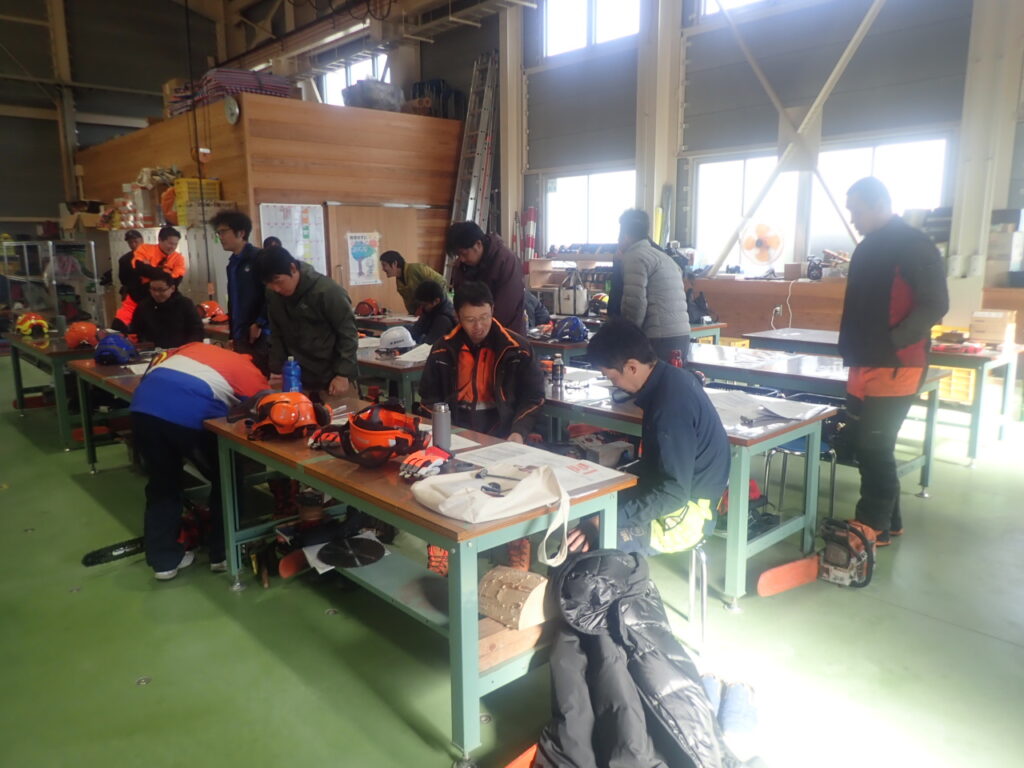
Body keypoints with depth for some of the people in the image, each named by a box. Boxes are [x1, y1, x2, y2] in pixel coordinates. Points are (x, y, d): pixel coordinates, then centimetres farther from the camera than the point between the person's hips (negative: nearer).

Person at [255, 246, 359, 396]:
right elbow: (276, 335, 11)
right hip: (298, 379, 5)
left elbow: (348, 333, -13)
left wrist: (343, 374, -15)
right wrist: (276, 370, 5)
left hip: (333, 377, -5)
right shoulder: (273, 295, 0)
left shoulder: (327, 290, -17)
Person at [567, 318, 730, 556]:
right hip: (674, 494, 10)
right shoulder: (668, 380, 2)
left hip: (683, 514, -10)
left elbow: (673, 494, -27)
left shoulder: (673, 403, -26)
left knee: (581, 544, -21)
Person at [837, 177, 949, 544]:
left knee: (874, 448, -4)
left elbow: (935, 305, -15)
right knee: (865, 446, 12)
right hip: (865, 367, 8)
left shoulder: (915, 246, -10)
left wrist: (891, 342, -20)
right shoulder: (867, 247, 15)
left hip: (894, 368, -8)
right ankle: (887, 520, 26)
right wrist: (853, 350, 11)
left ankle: (874, 528, 10)